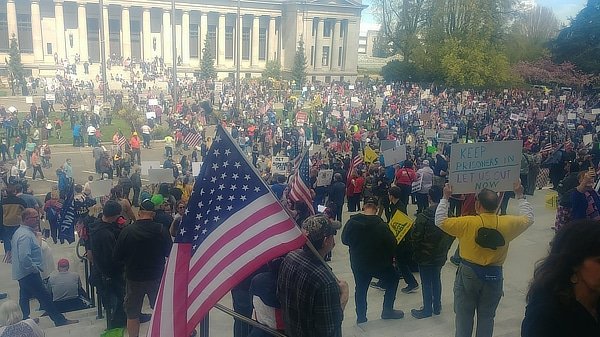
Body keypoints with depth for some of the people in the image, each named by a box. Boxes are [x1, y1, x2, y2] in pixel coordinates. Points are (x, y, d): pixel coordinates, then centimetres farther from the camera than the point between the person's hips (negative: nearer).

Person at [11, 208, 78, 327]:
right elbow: (24, 258, -32)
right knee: (45, 297, -5)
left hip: (22, 273, 11)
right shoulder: (26, 235, -23)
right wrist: (35, 269, -19)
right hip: (29, 273, -11)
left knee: (24, 297, 20)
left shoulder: (20, 232, 11)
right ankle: (59, 320, 0)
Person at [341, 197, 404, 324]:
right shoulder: (381, 225, -21)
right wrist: (390, 258, 4)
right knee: (392, 280, 21)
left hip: (358, 262, 3)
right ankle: (387, 311, 25)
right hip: (378, 262, -3)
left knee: (361, 289, 19)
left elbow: (344, 240, -2)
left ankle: (361, 317, 26)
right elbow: (391, 244, -16)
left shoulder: (352, 221, -12)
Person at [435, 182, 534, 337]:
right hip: (493, 276, 2)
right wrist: (520, 196, 18)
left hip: (468, 274, -2)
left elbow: (440, 221, -8)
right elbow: (528, 218, 9)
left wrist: (445, 198, -1)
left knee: (464, 316, 11)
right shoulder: (507, 224, -10)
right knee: (486, 317, 14)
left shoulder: (467, 223, -18)